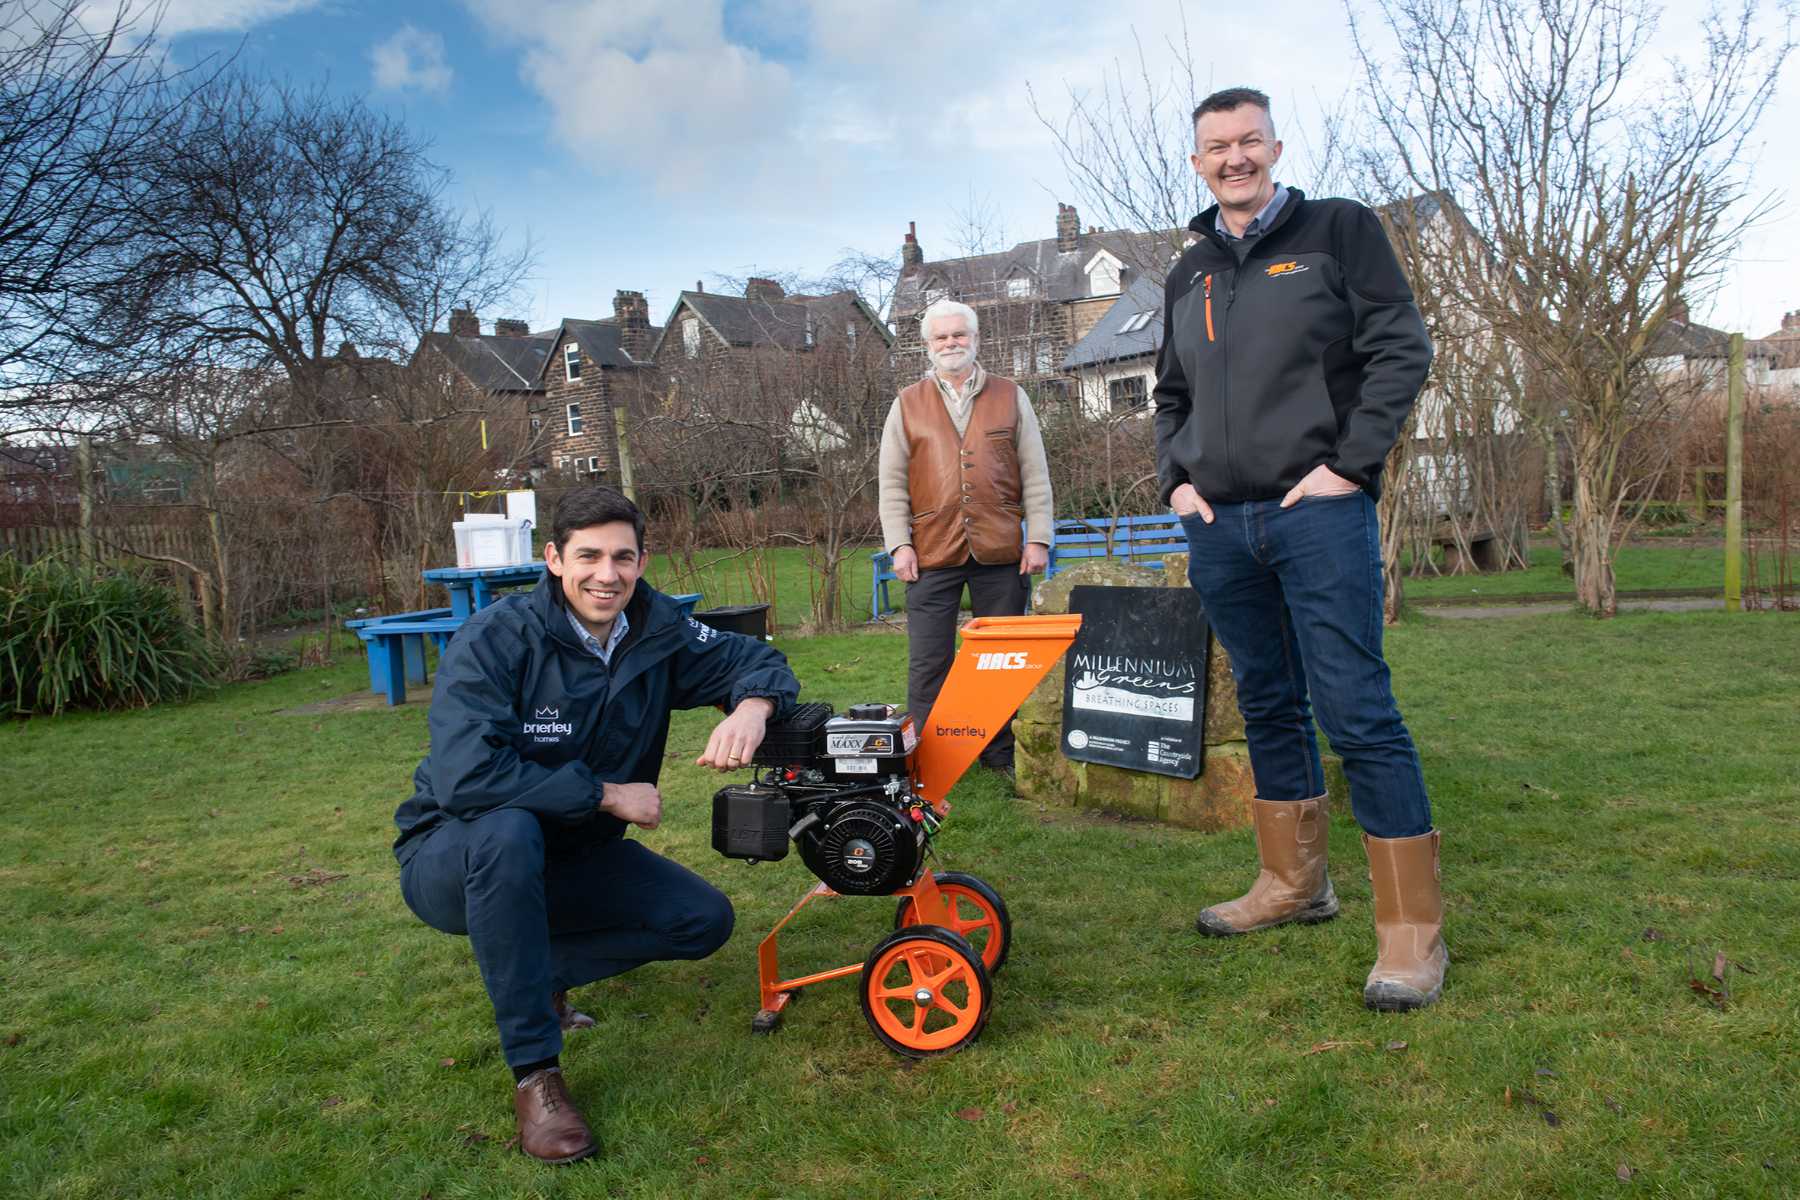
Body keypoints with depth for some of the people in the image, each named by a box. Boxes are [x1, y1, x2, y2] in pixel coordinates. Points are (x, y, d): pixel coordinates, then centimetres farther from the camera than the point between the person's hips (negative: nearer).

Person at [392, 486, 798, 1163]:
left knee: (705, 920, -8)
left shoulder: (655, 630, -9)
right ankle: (534, 1072, -26)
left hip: (569, 859, 5)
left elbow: (757, 660, 1)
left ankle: (539, 969, 9)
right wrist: (607, 795, -28)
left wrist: (753, 705, -24)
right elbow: (464, 777, -35)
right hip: (454, 859, -5)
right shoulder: (495, 639, -25)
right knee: (507, 831, -40)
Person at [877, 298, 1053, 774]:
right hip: (933, 553, -1)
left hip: (1001, 554, 1)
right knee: (928, 663, 0)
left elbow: (1035, 475, 9)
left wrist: (1038, 538, 1)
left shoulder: (1011, 397, 10)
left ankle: (1000, 755, 19)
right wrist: (899, 544, -2)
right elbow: (892, 482, 7)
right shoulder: (907, 404, 9)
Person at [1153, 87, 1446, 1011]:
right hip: (1218, 525, 6)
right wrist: (1175, 479, 8)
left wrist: (1348, 464, -11)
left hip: (1318, 514, -5)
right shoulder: (1189, 274, 18)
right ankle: (1295, 882, 26)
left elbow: (1401, 349, -3)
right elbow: (1170, 397, 24)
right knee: (1268, 707, 12)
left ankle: (1413, 926, 0)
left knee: (1357, 712, -8)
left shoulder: (1339, 230, 4)